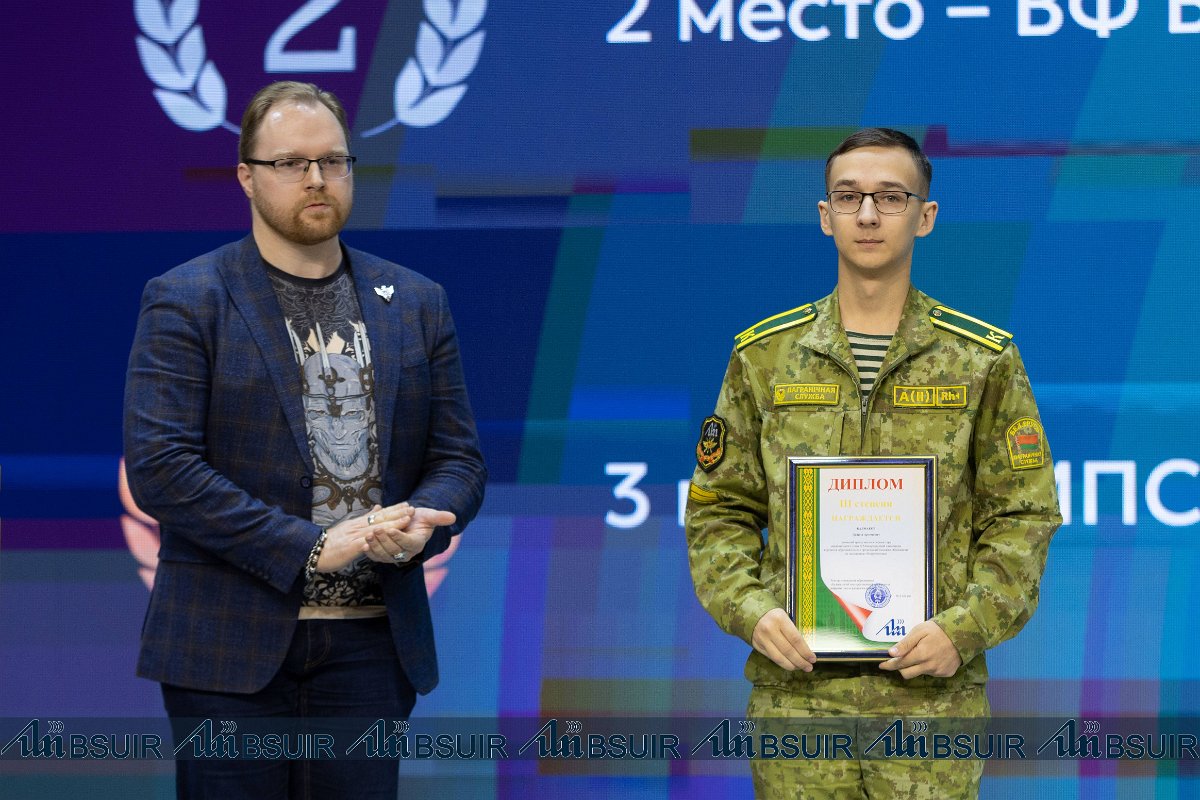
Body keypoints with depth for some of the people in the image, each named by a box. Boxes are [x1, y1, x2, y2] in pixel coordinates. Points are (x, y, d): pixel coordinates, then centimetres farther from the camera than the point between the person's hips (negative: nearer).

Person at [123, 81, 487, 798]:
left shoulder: (417, 303, 13)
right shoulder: (186, 302, 0)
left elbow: (459, 457, 13)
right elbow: (160, 468, -10)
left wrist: (417, 525, -12)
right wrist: (309, 547, -17)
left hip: (371, 647, 3)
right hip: (230, 647, -3)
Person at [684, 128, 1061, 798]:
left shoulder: (984, 361, 5)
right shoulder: (763, 356, 9)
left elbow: (1023, 516, 4)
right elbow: (720, 510, 11)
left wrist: (965, 628, -10)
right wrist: (750, 609, -7)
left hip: (932, 693, -1)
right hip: (796, 687, 1)